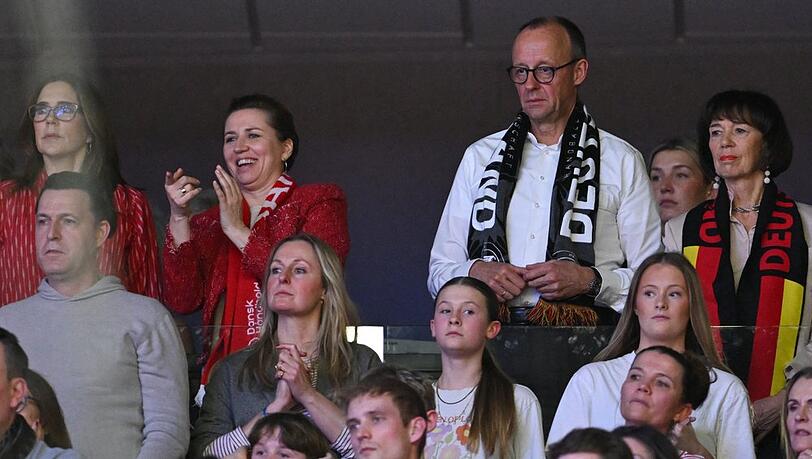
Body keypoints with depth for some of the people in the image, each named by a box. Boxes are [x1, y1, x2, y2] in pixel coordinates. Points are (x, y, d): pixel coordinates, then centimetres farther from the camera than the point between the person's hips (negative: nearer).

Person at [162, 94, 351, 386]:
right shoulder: (210, 222, 22)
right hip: (224, 371, 3)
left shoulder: (320, 203, 9)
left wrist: (239, 232, -4)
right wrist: (179, 219, 2)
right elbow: (182, 302, 8)